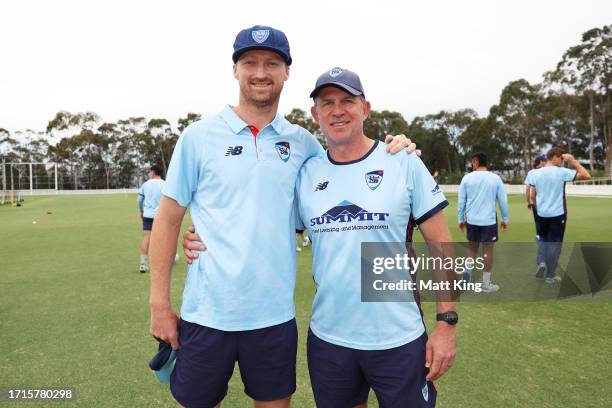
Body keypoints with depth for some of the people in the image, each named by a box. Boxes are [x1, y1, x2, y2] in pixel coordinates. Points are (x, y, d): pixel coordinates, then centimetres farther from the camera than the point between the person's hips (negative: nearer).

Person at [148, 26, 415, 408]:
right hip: (207, 313, -1)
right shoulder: (199, 136, -3)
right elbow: (168, 218, -1)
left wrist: (390, 150, 0)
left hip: (275, 314, 2)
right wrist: (160, 302, -3)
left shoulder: (302, 141, 3)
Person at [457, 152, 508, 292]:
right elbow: (503, 200, 1)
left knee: (472, 246, 20)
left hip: (472, 220, 1)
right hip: (489, 220, -1)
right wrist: (505, 219, 12)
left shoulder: (467, 178, -2)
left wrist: (461, 219, 11)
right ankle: (486, 284, 10)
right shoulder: (495, 178, -2)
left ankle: (468, 270, 0)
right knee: (488, 250, 5)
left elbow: (461, 201, 1)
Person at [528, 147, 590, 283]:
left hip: (541, 214, 4)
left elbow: (532, 196, 5)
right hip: (557, 214, -4)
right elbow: (586, 176, -8)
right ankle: (550, 275, 10)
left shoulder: (536, 173, 2)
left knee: (543, 243, 19)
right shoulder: (562, 172, -12)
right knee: (555, 244, 4)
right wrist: (573, 161, -3)